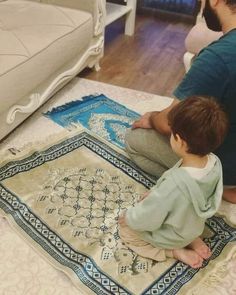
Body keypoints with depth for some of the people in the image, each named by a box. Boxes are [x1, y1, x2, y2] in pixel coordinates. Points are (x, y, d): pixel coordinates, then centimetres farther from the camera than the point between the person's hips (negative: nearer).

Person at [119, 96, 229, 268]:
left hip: (171, 236, -6)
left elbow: (147, 218, -27)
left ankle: (175, 251, 5)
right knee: (151, 199, 28)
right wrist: (155, 192, 4)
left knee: (126, 230, 14)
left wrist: (128, 217, -7)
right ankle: (192, 240, 14)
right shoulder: (214, 162, -22)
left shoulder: (173, 186, -44)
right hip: (194, 225, 6)